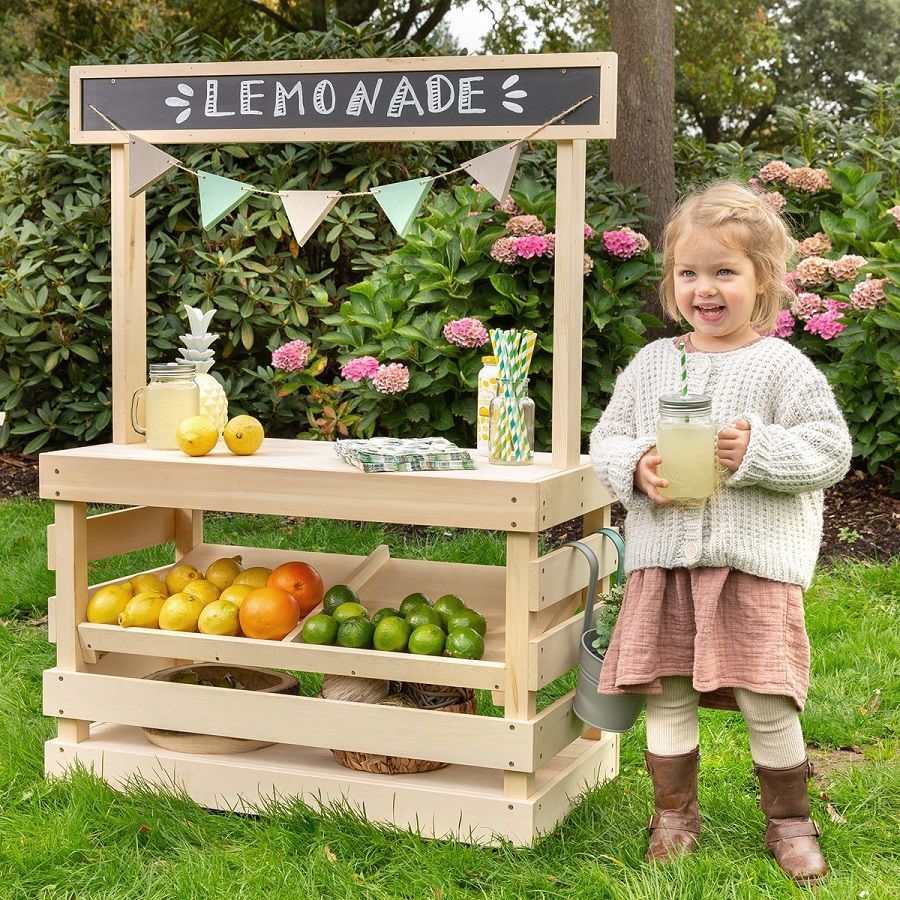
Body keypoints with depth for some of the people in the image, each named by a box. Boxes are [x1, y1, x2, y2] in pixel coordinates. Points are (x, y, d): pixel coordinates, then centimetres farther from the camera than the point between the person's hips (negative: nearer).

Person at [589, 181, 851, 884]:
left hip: (755, 563, -3)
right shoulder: (652, 363, 8)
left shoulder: (783, 366, -3)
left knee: (767, 703, 1)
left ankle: (789, 822, 22)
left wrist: (754, 452, -18)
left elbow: (830, 449, -5)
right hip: (663, 561, 3)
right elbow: (606, 440, 12)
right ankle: (675, 813, 26)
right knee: (665, 694, 8)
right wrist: (637, 468, -9)